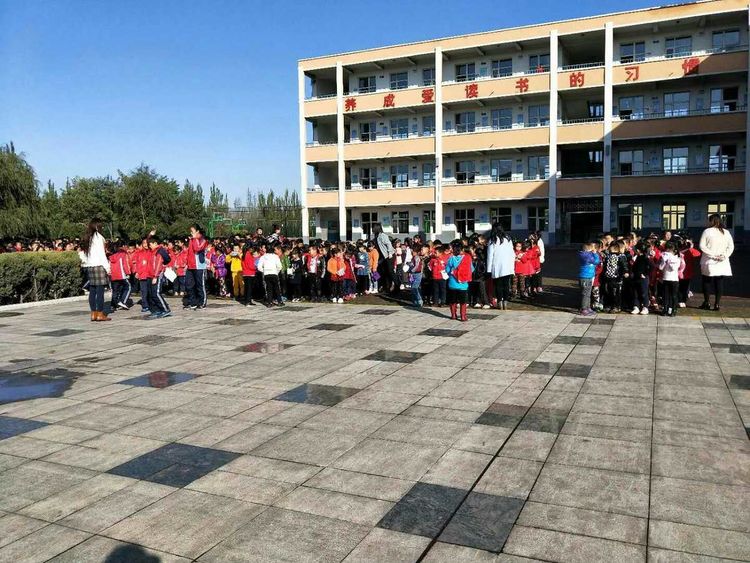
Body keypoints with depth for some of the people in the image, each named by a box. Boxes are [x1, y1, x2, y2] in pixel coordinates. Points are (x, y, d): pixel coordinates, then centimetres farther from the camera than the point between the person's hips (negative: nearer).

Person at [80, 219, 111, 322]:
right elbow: (101, 253, -12)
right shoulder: (98, 237, -8)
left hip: (89, 267, 8)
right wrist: (107, 267, -10)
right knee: (100, 290, -5)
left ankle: (93, 314, 12)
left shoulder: (86, 238, 15)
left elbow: (82, 254, 14)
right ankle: (100, 314, -5)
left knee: (92, 291, 9)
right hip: (98, 266, -8)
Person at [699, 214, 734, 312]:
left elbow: (701, 246, -13)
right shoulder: (726, 232, 5)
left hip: (709, 262, -3)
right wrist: (724, 255, -4)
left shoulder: (707, 231, -7)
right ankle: (717, 304, 6)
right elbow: (731, 247, 4)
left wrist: (713, 254, -12)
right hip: (722, 263, 3)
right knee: (719, 282, 6)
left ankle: (706, 303, 10)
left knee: (707, 282, 8)